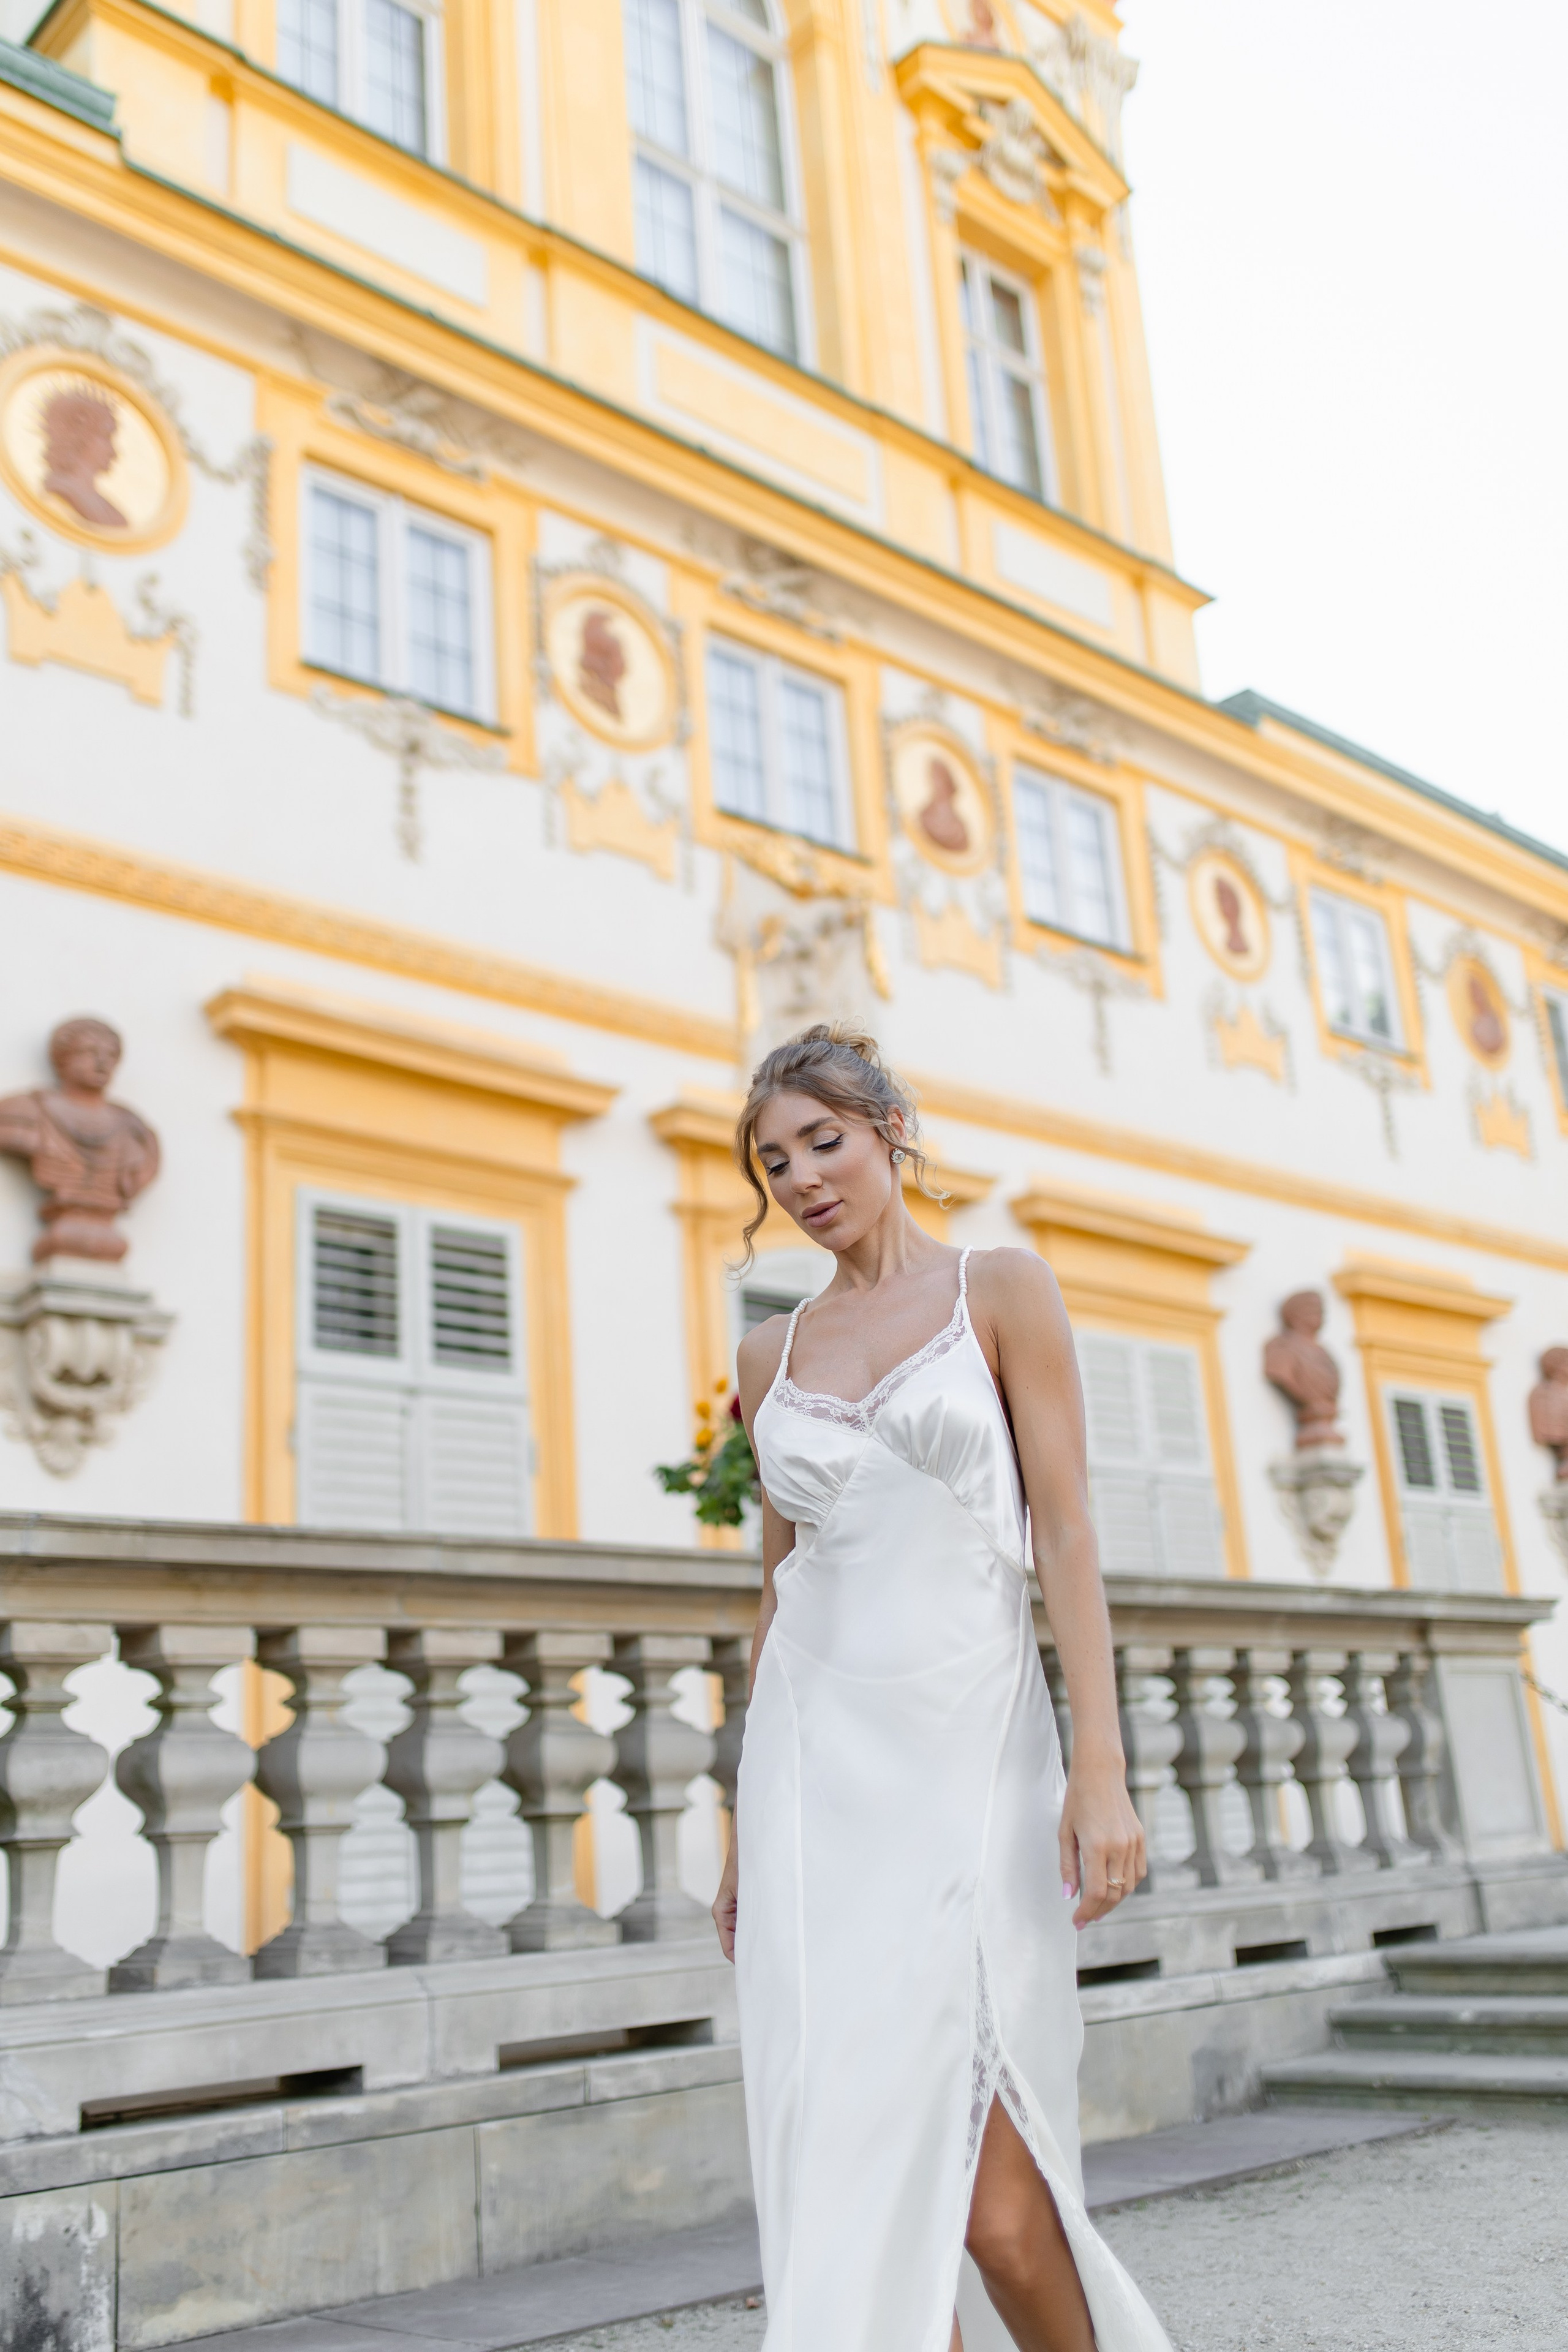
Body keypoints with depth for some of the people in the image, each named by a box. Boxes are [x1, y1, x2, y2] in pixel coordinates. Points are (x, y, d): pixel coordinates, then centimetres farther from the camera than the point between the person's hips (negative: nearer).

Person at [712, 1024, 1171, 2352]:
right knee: (861, 2149, 1)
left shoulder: (1004, 1291, 2)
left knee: (986, 2177, -7)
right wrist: (749, 1828, 15)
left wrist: (1102, 1766, -15)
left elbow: (1065, 1529, -5)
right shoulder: (775, 1355, 13)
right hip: (818, 1755, 4)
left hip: (971, 1742, -4)